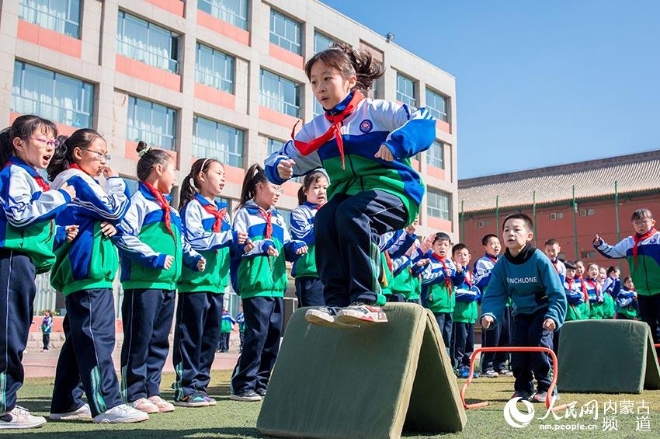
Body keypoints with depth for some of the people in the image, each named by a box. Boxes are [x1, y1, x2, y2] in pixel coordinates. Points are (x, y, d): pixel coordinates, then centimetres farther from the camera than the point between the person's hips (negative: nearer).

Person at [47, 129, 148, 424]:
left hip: (79, 272, 11)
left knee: (78, 339, 11)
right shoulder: (77, 179, -7)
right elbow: (115, 210, -12)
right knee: (97, 338, -13)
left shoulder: (68, 181, 24)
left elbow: (102, 218, 24)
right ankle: (107, 405, -14)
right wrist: (115, 181, 2)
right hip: (88, 272, -11)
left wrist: (109, 225, 1)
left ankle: (66, 404, 15)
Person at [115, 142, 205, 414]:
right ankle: (135, 394, 5)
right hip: (143, 283, -9)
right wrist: (154, 258, -21)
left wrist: (192, 258, 11)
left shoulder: (169, 209, 22)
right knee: (139, 340, -3)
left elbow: (180, 241, 29)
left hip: (168, 284, 9)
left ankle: (151, 391, 20)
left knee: (159, 341, 12)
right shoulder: (139, 200, -6)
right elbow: (124, 236, -17)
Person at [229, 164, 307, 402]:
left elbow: (286, 247, 17)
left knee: (274, 334, 8)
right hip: (255, 283, -7)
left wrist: (296, 247, -3)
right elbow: (237, 246, -9)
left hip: (277, 283, 7)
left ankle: (261, 383, 18)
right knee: (257, 333, -12)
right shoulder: (244, 214, 2)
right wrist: (262, 246, -20)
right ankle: (242, 386, -4)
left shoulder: (278, 218, 23)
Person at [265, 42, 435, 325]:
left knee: (351, 213, -34)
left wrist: (397, 142, -35)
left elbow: (425, 123, -15)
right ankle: (337, 301, -24)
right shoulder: (315, 129, 12)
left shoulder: (378, 111, -2)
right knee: (324, 218, -27)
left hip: (392, 189, -5)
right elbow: (283, 158, 14)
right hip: (347, 193, 5)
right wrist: (279, 167, -12)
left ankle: (367, 301, -33)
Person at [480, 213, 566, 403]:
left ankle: (546, 387, -8)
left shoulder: (539, 259, -26)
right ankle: (523, 387, 10)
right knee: (518, 344, -7)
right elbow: (494, 295, -14)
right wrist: (489, 314, -33)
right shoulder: (501, 264, -15)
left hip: (543, 309, -4)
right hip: (522, 311, 4)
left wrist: (553, 316, -38)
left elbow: (557, 293, -24)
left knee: (538, 338, -21)